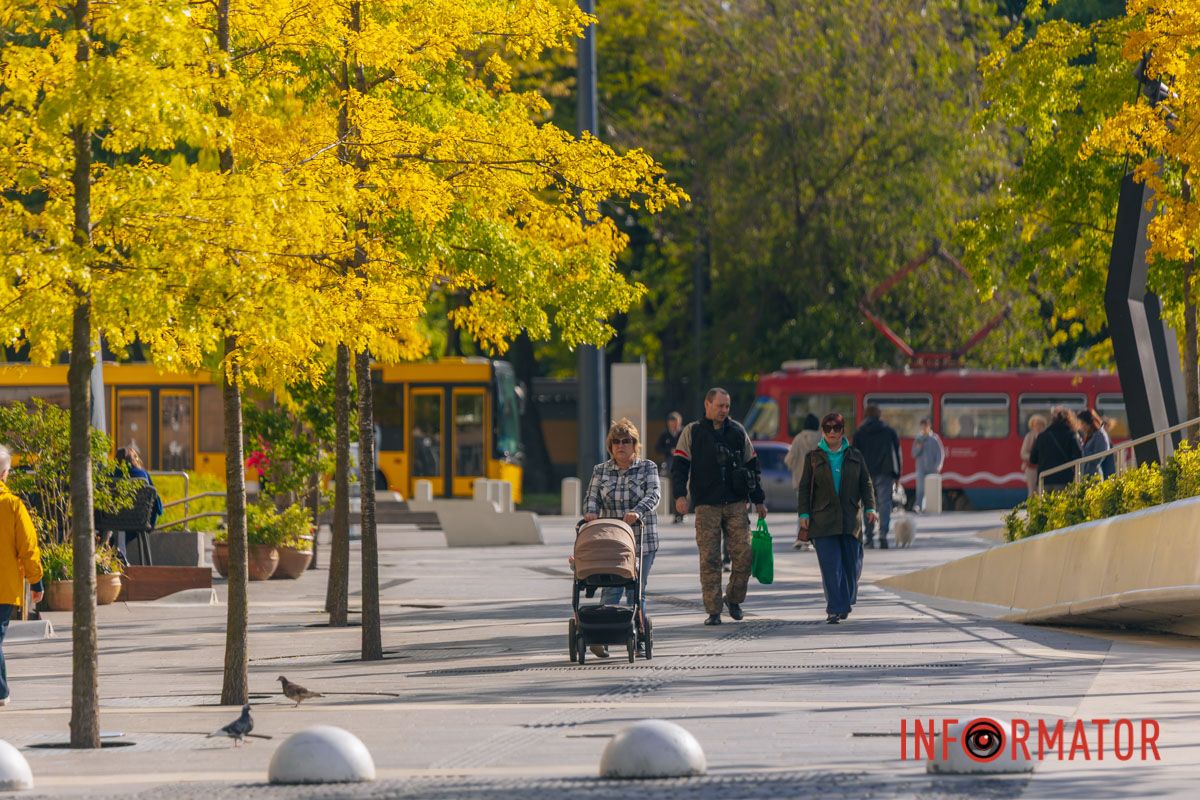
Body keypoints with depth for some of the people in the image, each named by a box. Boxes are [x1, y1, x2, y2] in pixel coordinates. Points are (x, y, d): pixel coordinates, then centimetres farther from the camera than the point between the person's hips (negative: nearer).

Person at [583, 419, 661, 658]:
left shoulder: (647, 468, 2)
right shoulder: (601, 471, 10)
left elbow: (653, 494, -12)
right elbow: (592, 497, 5)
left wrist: (637, 512, -30)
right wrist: (590, 512, -18)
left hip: (642, 540, -1)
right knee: (611, 589, -11)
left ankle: (638, 640, 7)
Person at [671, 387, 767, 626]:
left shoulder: (737, 432, 13)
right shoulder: (692, 433, 6)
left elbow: (752, 466, 19)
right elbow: (679, 466, 2)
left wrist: (759, 501, 17)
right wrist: (680, 495, -13)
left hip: (736, 505, 2)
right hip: (707, 506, -2)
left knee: (743, 554, -6)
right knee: (709, 559, -4)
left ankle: (734, 598, 16)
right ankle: (713, 611, 0)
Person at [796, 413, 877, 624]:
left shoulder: (855, 456, 11)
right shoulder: (813, 457, 8)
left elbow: (866, 484, 12)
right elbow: (804, 488, 8)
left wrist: (869, 508, -2)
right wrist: (804, 514, -1)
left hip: (850, 519, 2)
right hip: (823, 521, -2)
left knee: (852, 565, 4)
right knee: (831, 567, -9)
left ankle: (846, 602, 27)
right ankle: (835, 609, -9)